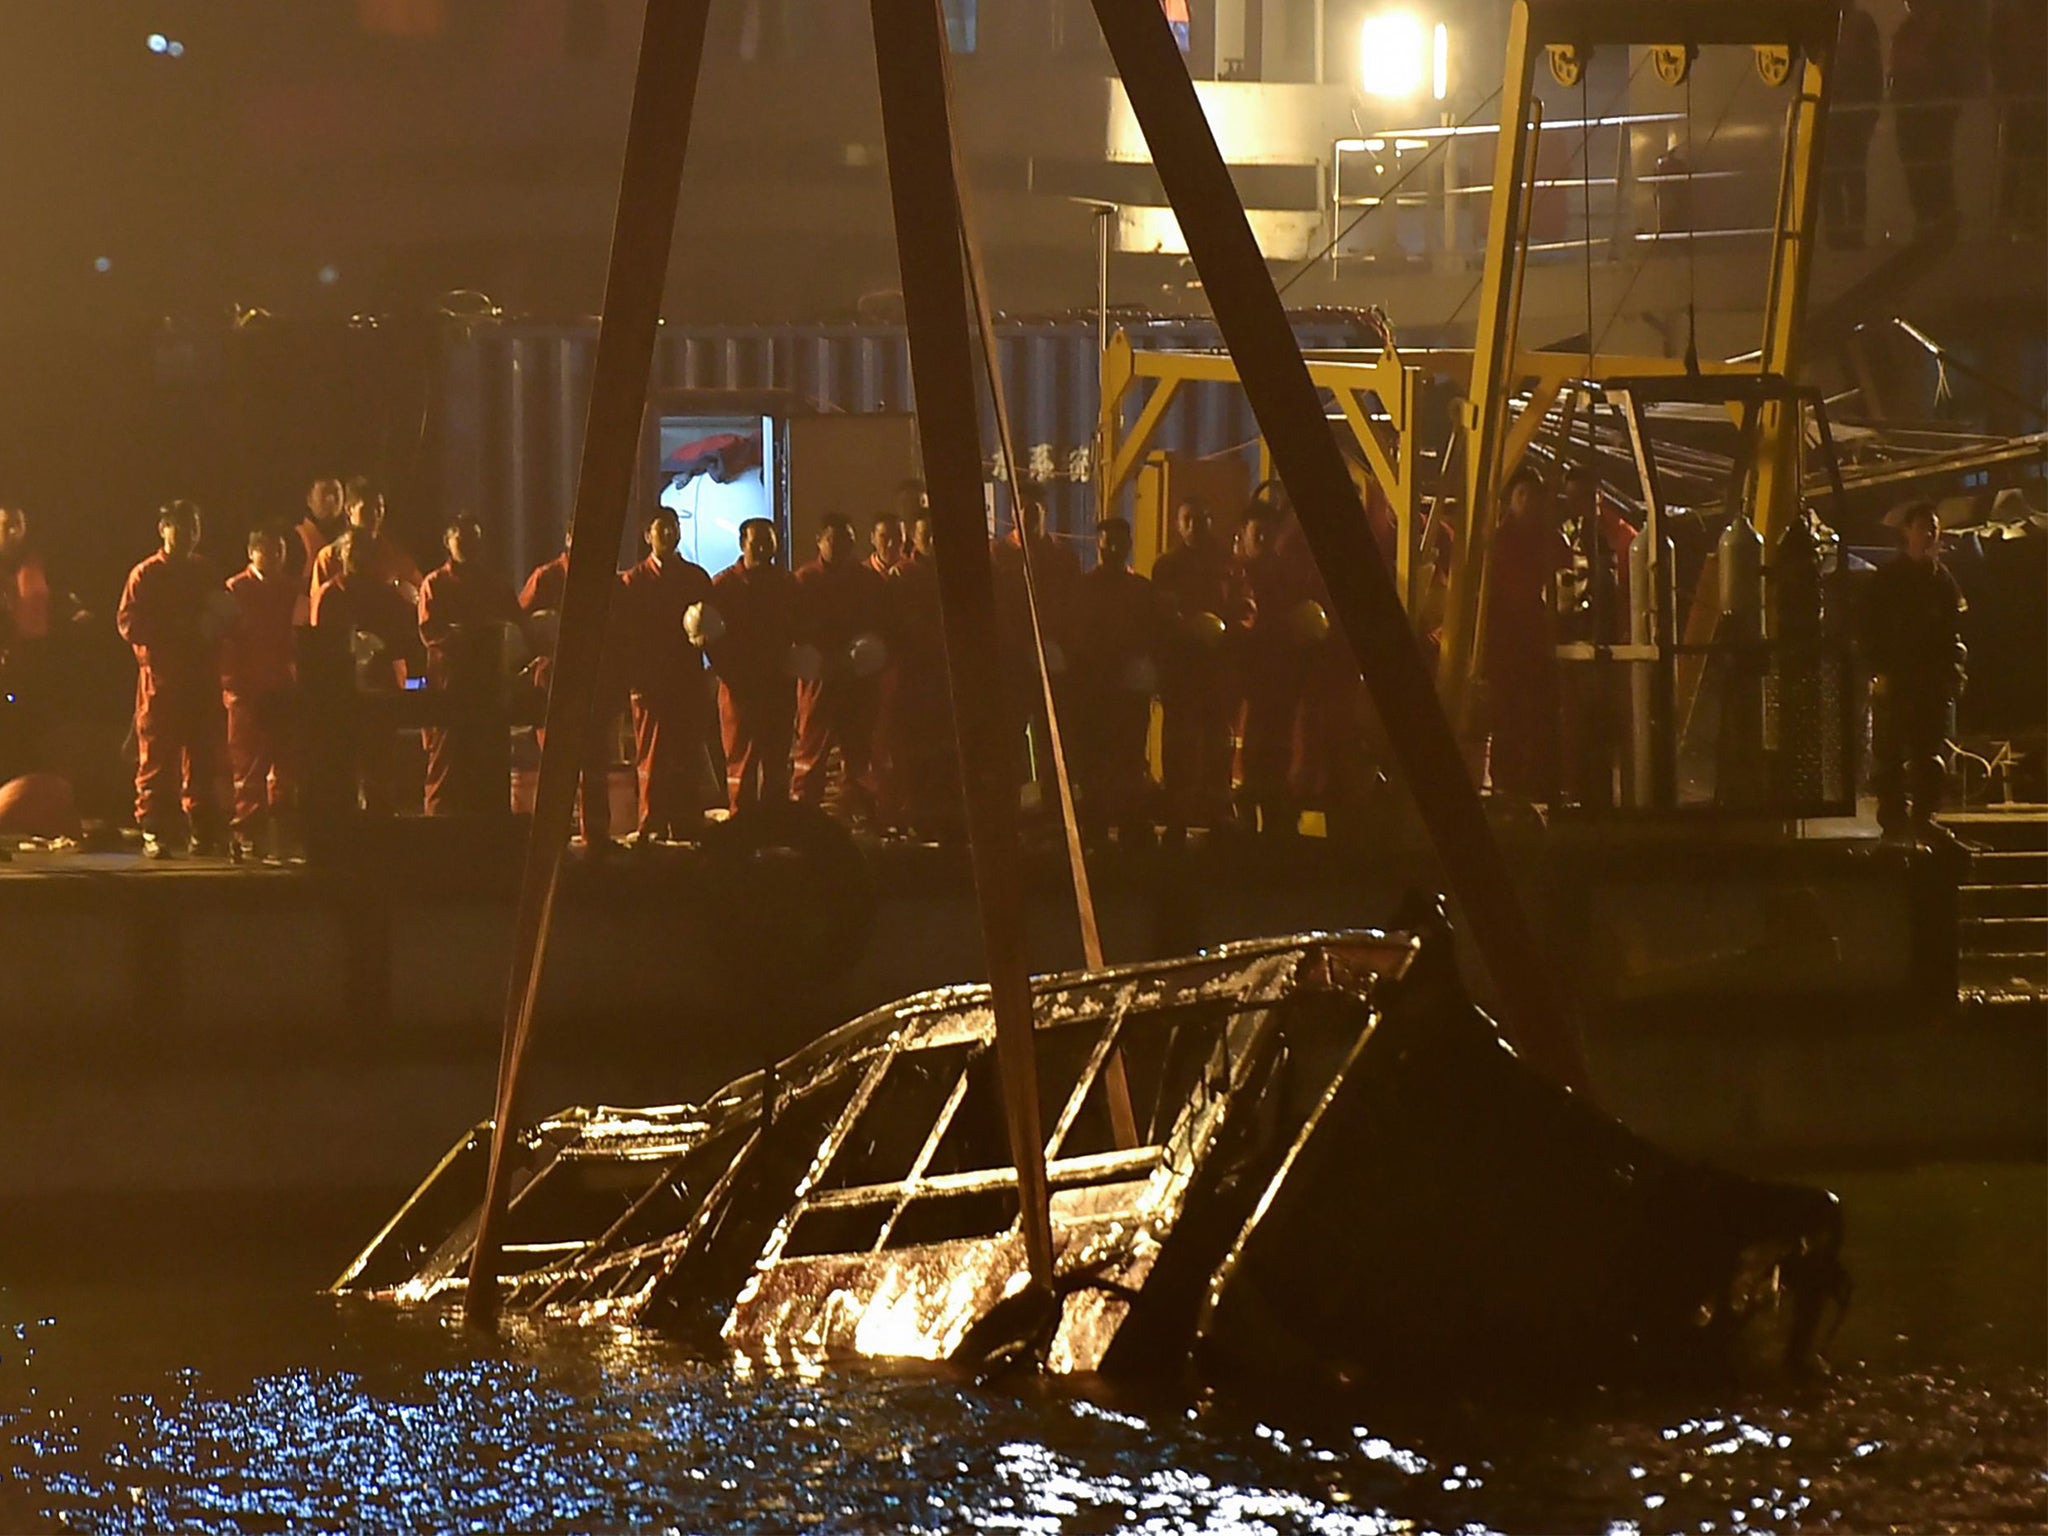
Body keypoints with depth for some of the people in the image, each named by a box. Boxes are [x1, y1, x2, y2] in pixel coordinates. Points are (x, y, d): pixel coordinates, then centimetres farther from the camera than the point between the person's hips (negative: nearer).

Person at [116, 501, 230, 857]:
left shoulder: (206, 572, 15)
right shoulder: (146, 575, 0)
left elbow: (223, 617, 23)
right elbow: (128, 624, -8)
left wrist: (212, 626, 0)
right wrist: (175, 630, -15)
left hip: (202, 678, 4)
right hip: (161, 680, -4)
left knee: (205, 757, 4)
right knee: (156, 759, -5)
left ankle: (205, 831, 9)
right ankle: (154, 832, -2)